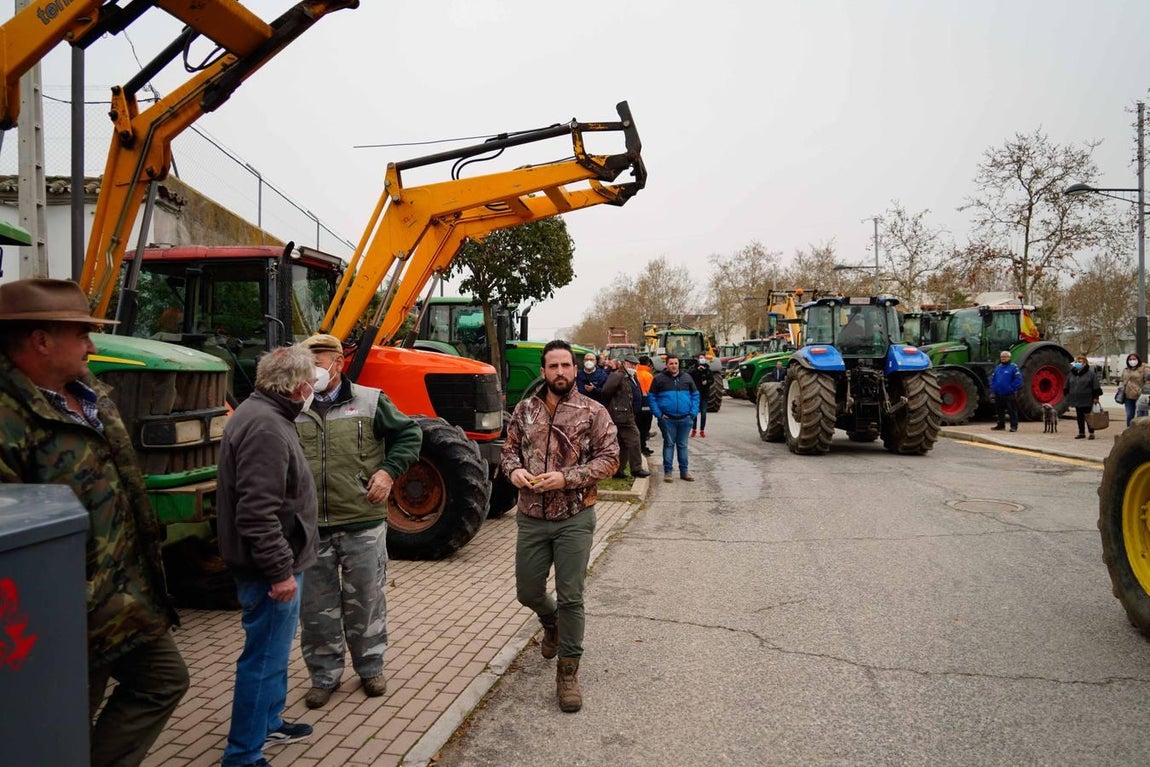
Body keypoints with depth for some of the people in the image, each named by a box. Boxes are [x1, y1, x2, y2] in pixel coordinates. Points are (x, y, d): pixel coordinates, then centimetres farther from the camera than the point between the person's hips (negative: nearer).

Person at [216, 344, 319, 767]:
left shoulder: (261, 413, 9)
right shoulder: (266, 427, -25)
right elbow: (258, 512, -29)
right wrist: (280, 570, -25)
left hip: (273, 561, 11)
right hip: (271, 564, -11)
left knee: (273, 649, 24)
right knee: (265, 657, 2)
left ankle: (269, 723, 41)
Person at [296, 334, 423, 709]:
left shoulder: (369, 401, -3)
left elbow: (409, 434, 4)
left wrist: (388, 471, -7)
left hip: (361, 523, -2)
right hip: (311, 527, 2)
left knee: (366, 600, 11)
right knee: (316, 606, 10)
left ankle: (370, 668, 30)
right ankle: (324, 675, 27)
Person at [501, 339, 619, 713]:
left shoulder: (593, 412, -5)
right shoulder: (524, 410, 6)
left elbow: (609, 458, -8)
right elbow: (509, 448, 13)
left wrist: (567, 478, -20)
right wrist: (514, 469, -10)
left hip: (574, 519, -3)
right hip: (531, 518, 4)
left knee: (571, 598, 0)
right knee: (528, 592, 14)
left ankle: (568, 673, 16)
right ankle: (552, 624, 49)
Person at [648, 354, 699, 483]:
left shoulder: (687, 378, 9)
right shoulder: (659, 379, 1)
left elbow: (695, 395, 11)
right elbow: (652, 398, 1)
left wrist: (693, 413, 0)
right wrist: (658, 414, -8)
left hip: (685, 419, 2)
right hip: (667, 419, -2)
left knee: (682, 445, 10)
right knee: (669, 444, 4)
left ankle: (684, 471, 18)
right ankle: (667, 471, 9)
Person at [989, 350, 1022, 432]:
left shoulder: (1014, 367, -4)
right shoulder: (998, 367, 14)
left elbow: (1018, 379, -11)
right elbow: (992, 379, 17)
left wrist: (1014, 389, -14)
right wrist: (993, 388, 6)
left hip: (1009, 395, -6)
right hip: (998, 395, 6)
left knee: (1012, 411, -3)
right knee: (1000, 410, 13)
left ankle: (1014, 426, 0)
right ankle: (1001, 425, 23)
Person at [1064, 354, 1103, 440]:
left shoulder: (1091, 373, -5)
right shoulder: (1072, 374, 10)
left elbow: (1096, 387, -7)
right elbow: (1067, 387, 18)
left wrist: (1096, 397, -10)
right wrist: (1067, 396, 15)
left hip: (1087, 400, -5)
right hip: (1076, 400, 5)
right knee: (1079, 417, 10)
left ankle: (1091, 433, 9)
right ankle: (1081, 432, 18)